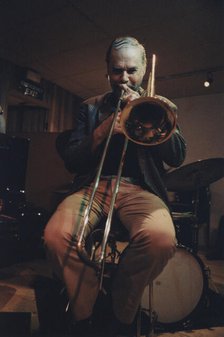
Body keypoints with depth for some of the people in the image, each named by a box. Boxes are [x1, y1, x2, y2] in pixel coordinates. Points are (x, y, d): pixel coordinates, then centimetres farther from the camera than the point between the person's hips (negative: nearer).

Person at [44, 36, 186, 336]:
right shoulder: (91, 107, 19)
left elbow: (178, 156, 4)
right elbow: (71, 161, 10)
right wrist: (102, 132, -6)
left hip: (139, 188, 0)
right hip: (94, 185, 1)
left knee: (162, 238, -35)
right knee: (56, 235, -31)